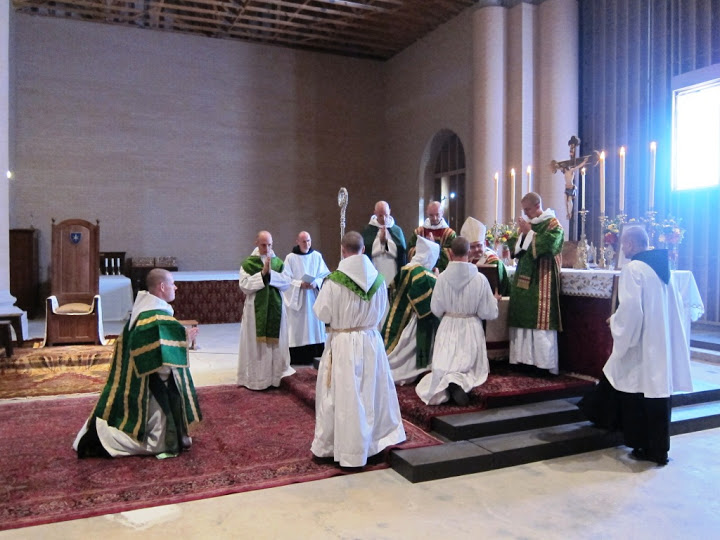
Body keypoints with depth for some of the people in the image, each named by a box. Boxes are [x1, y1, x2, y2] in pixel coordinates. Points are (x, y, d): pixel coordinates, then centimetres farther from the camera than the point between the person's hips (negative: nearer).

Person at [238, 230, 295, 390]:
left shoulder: (279, 262, 6)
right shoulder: (247, 263, -1)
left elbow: (287, 283, -4)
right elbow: (244, 285, -11)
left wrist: (271, 273, -16)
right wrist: (262, 274, -18)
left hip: (275, 308, 2)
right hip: (255, 309, -2)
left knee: (276, 342, 6)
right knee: (255, 343, 1)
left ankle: (275, 375, 17)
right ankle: (255, 378, 11)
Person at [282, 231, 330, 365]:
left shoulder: (317, 256, 5)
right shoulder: (290, 258, -1)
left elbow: (325, 275, 4)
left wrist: (316, 283, -15)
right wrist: (300, 284, -18)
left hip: (314, 298, 2)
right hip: (297, 300, -2)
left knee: (314, 325, 2)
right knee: (298, 327, -4)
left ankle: (315, 356, 9)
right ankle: (297, 358, 1)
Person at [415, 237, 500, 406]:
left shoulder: (442, 277, -13)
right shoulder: (480, 278, -14)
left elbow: (436, 309, -4)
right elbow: (488, 312, -7)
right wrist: (495, 300, 14)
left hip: (448, 328, 1)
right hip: (471, 329, 0)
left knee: (443, 367, 13)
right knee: (472, 368, 15)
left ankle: (446, 382, -22)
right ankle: (461, 383, -19)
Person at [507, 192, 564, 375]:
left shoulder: (553, 224, -4)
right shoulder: (529, 224, 17)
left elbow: (547, 246, -19)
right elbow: (517, 249, 18)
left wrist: (529, 233, -13)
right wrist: (520, 234, 0)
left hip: (541, 279, -7)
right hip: (524, 278, 7)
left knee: (539, 320, -8)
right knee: (523, 319, 6)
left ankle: (543, 363, -4)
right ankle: (525, 358, 11)